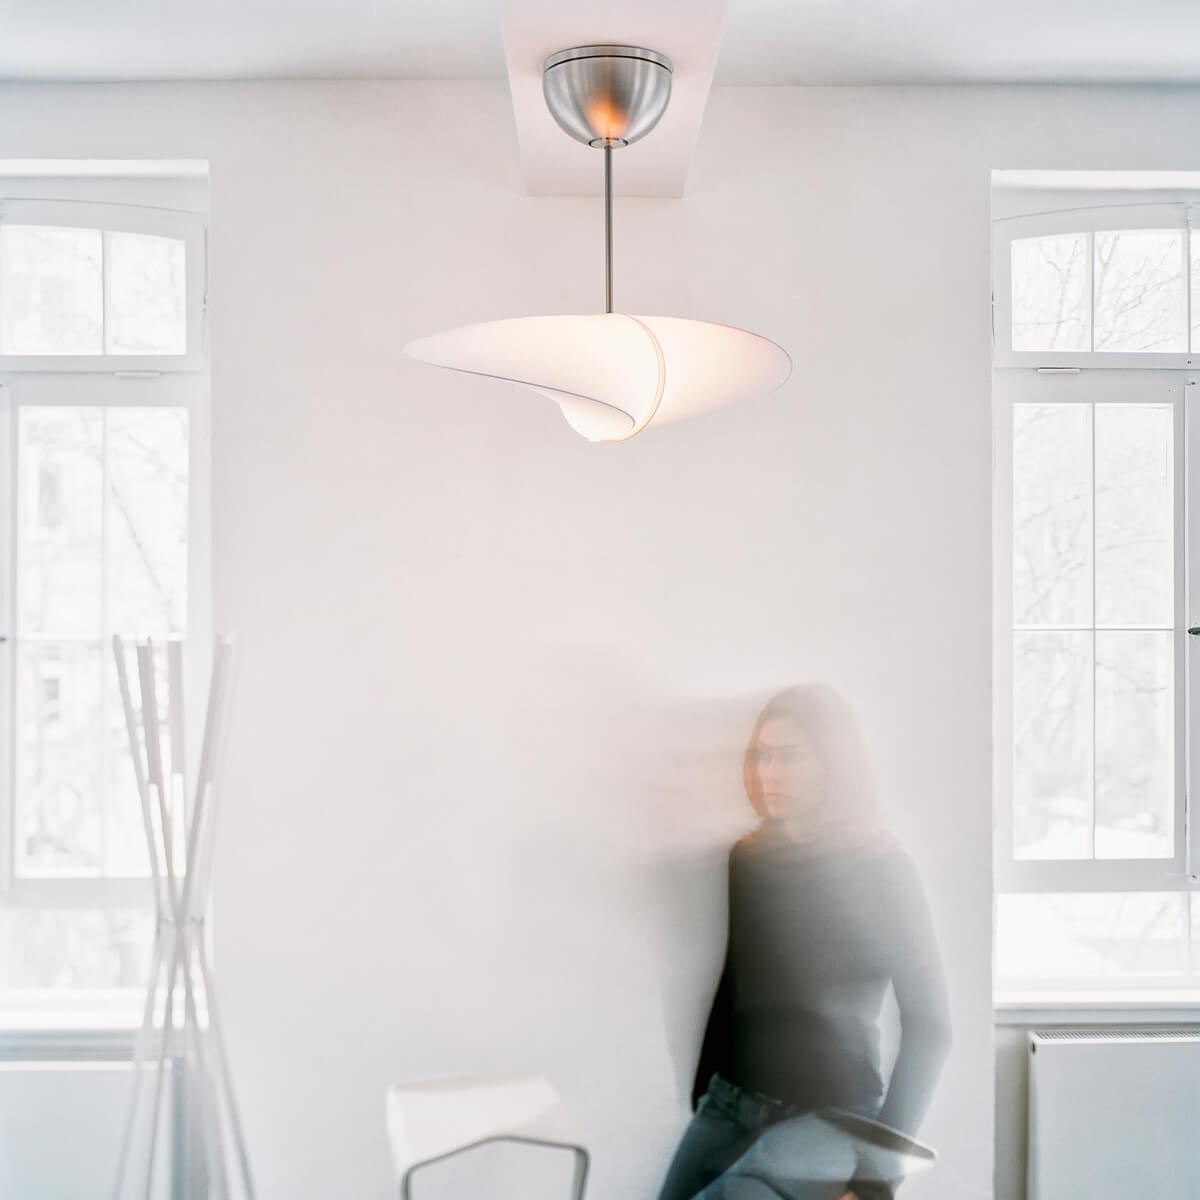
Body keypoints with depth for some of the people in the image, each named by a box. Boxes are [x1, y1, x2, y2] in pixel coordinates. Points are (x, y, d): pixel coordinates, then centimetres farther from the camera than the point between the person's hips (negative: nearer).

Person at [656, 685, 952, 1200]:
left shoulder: (881, 868, -8)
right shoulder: (747, 859, 7)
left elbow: (928, 1026, -8)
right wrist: (703, 1094, 14)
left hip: (831, 1115, -5)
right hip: (730, 1102, 5)